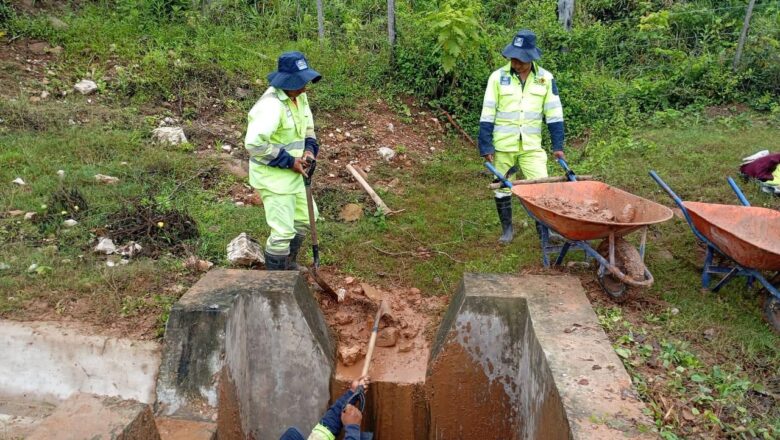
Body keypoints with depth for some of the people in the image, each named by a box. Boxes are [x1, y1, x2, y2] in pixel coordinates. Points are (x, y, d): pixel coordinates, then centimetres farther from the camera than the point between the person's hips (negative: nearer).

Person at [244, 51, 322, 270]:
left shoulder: (300, 96, 2)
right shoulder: (271, 104, -26)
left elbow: (308, 127, 18)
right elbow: (254, 143, -34)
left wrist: (309, 149, -3)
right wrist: (289, 161, -25)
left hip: (293, 172, 9)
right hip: (273, 175, -9)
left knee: (304, 219, 23)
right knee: (283, 231, -5)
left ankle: (289, 264, 44)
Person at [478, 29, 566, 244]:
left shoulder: (545, 78, -2)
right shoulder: (498, 77, -6)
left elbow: (554, 115, 2)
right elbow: (487, 115, -5)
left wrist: (558, 145, -1)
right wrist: (486, 147, -8)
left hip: (531, 146, 1)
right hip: (502, 146, 0)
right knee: (503, 188, 10)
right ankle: (507, 229, 27)